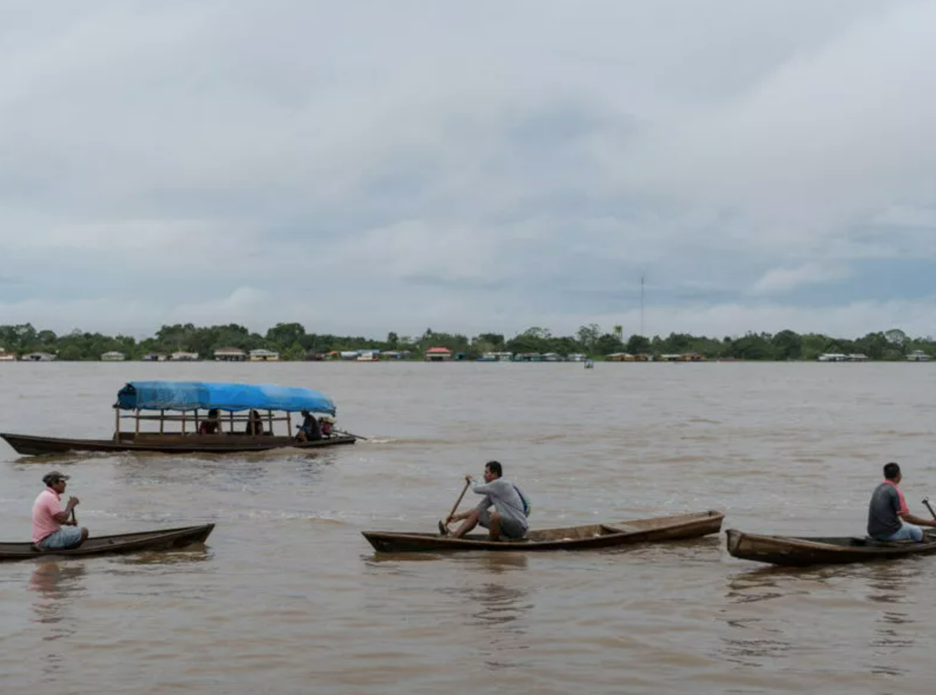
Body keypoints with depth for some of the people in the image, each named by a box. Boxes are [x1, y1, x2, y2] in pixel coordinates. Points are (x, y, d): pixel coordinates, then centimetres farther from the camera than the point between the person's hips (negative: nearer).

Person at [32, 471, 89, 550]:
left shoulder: (45, 495, 14)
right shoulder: (50, 497, -18)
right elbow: (62, 519, -23)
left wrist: (68, 522, 7)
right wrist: (70, 505, -7)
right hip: (48, 540, -10)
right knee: (83, 532, -13)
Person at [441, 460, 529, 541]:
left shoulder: (500, 484, -17)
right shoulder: (493, 491, 12)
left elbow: (476, 489, -10)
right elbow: (480, 508, 19)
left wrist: (471, 480, 12)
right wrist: (460, 517, 13)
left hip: (519, 528, -10)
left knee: (495, 515, -35)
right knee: (477, 513, 11)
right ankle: (454, 537, -1)